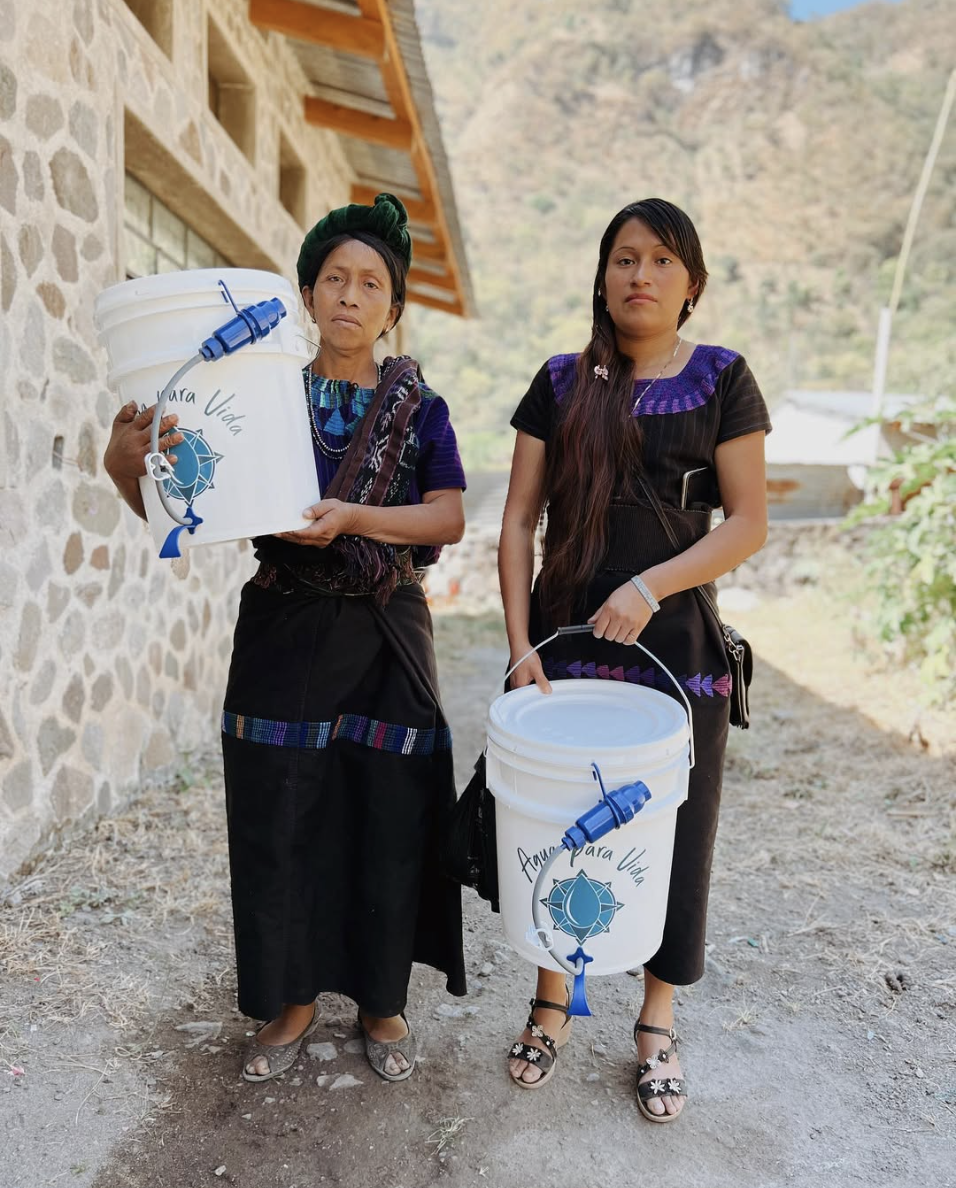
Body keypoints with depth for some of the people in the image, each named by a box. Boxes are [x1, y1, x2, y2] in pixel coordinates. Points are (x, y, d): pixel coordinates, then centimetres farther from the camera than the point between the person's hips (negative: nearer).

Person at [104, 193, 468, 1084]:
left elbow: (449, 517, -8)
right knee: (279, 824, 6)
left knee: (388, 824, 5)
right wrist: (124, 461, -20)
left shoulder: (419, 410, 5)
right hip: (281, 641, 0)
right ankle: (293, 1000, 29)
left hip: (384, 642, 0)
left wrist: (351, 516, -23)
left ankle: (382, 1001, 28)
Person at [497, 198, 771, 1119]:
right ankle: (551, 1005, 32)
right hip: (563, 642, 2)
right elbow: (517, 522, 3)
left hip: (674, 647, -1)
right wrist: (520, 644, -6)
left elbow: (749, 522, -3)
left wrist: (650, 585, -18)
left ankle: (657, 1025, 29)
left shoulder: (720, 380, 2)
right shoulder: (561, 383, 7)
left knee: (670, 833, 8)